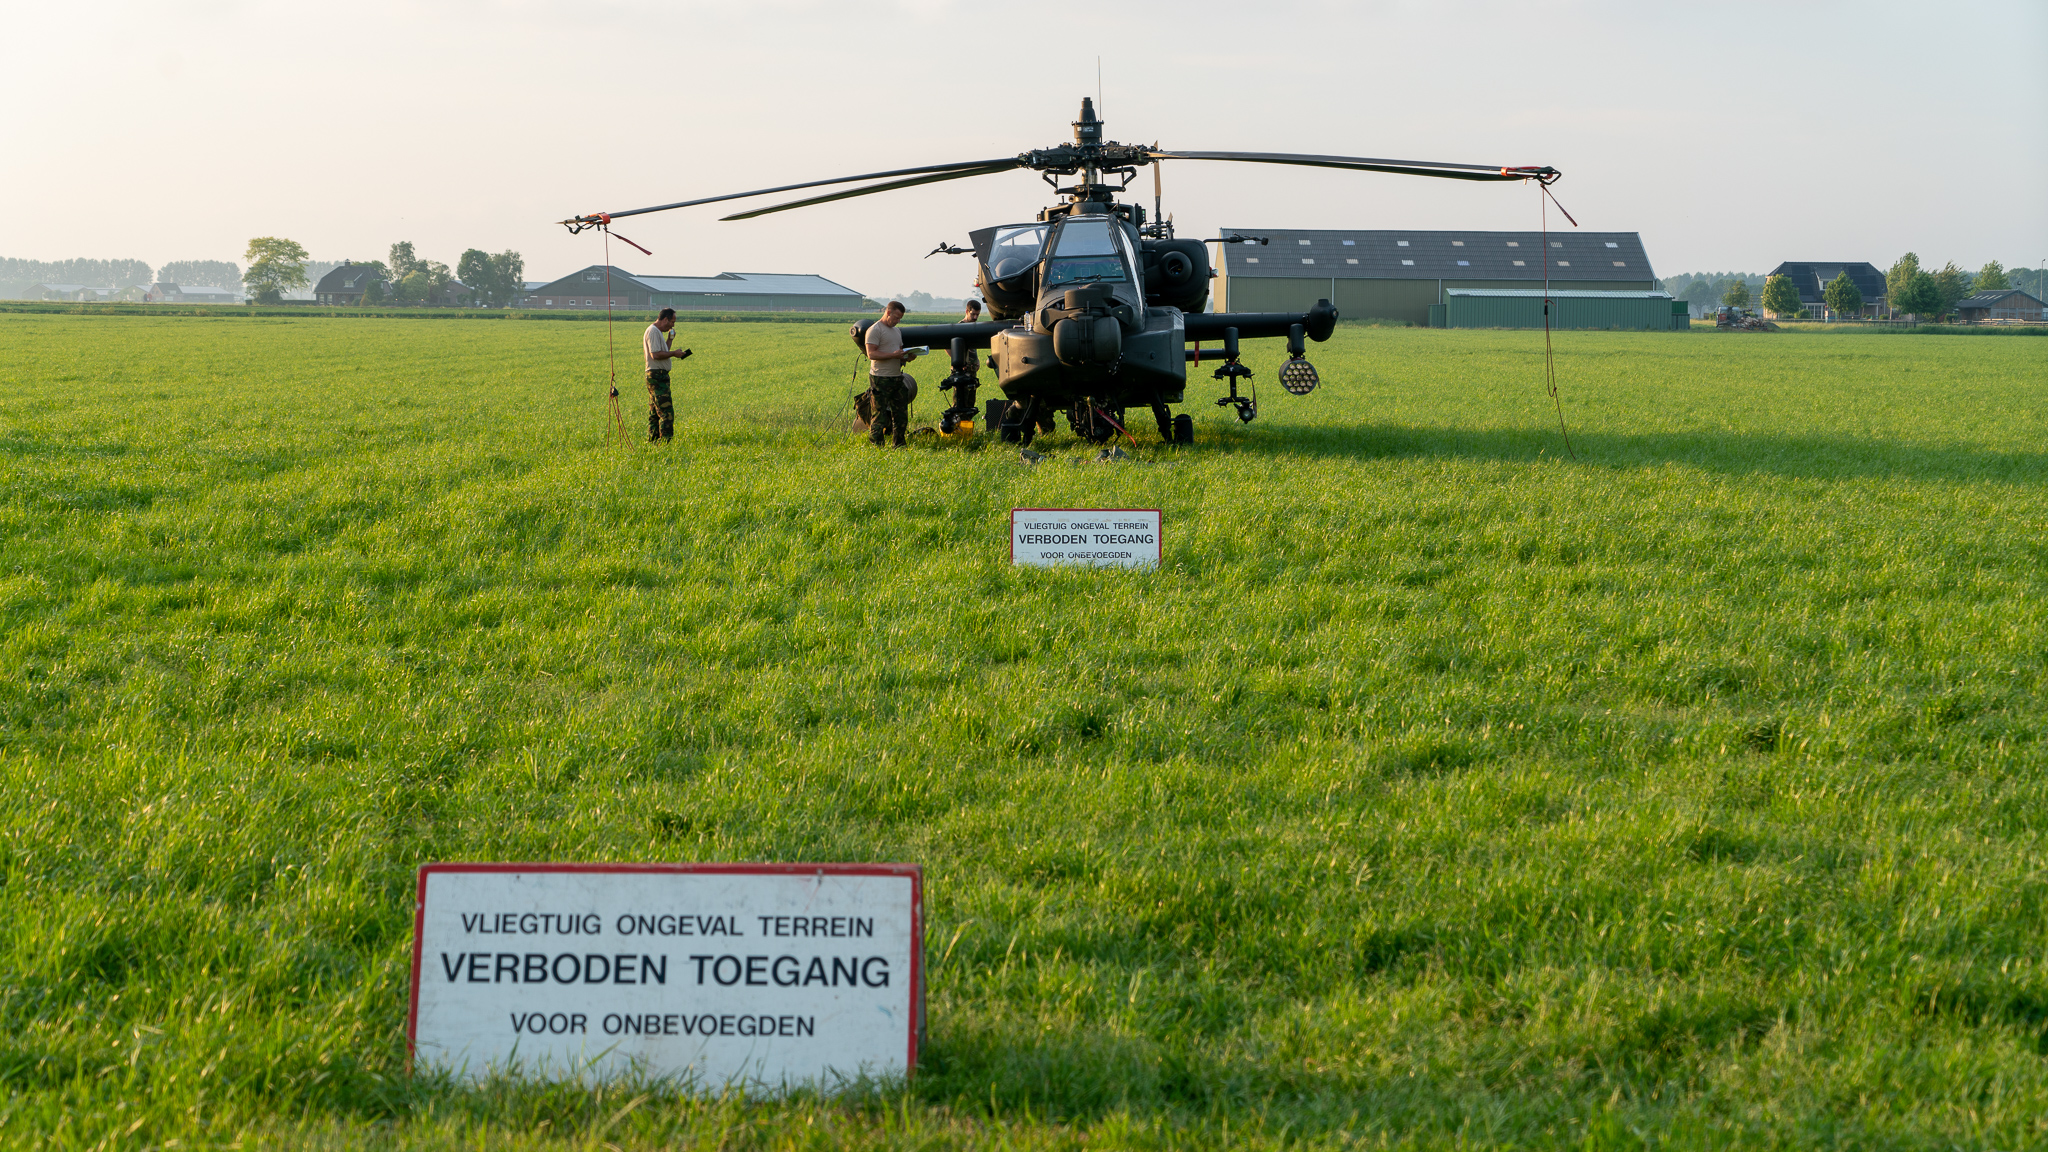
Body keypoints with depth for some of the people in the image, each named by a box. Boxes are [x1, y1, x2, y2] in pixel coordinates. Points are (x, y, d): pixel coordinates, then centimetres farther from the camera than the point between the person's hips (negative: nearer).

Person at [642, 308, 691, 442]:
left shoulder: (658, 332, 20)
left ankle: (652, 441, 16)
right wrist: (674, 354, -14)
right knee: (666, 411, -14)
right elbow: (656, 354, -21)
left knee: (655, 413, 12)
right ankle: (665, 440, -17)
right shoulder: (653, 331, -13)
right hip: (657, 375, -11)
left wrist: (669, 339, 16)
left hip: (659, 376, 11)